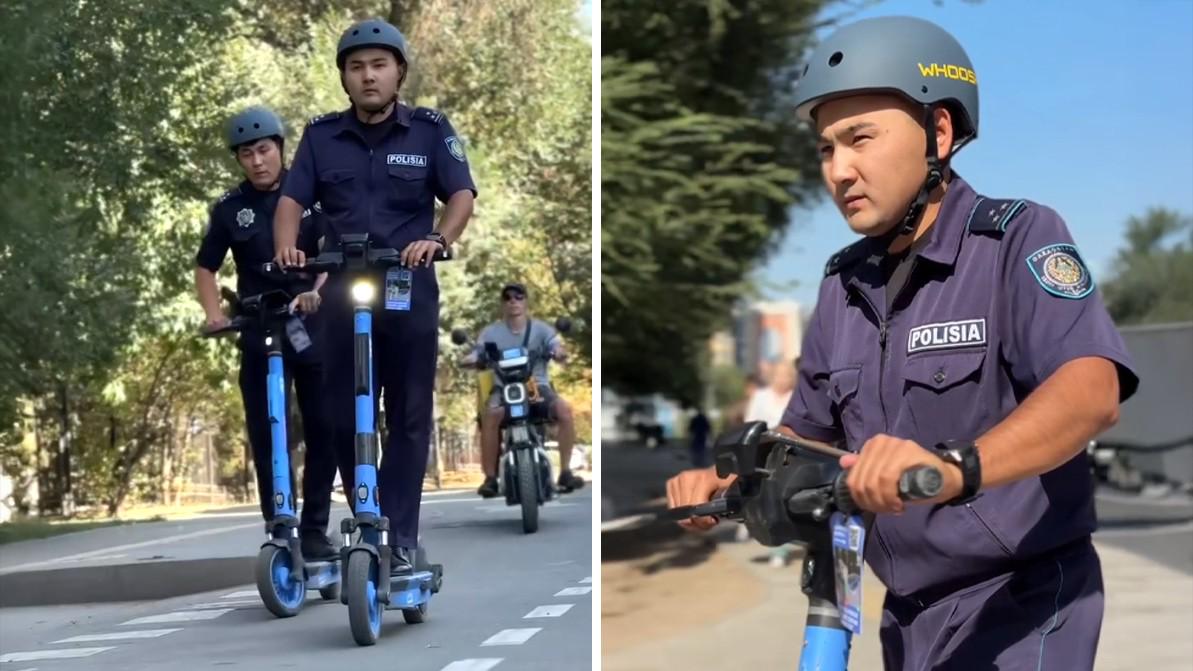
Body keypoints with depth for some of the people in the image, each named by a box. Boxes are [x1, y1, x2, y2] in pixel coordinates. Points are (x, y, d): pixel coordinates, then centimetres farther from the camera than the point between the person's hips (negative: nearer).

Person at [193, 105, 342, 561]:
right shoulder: (230, 209, 4)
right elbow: (206, 267, 11)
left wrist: (317, 291, -25)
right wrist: (214, 314, -6)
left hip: (316, 328, -1)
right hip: (260, 337, 1)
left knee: (324, 432, 0)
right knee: (267, 438, 0)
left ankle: (314, 530, 9)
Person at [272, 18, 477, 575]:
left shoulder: (430, 129, 0)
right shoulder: (322, 134, 6)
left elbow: (461, 195, -5)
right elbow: (292, 200, 2)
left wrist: (438, 240, -25)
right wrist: (287, 247, -18)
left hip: (410, 292, -2)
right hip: (344, 292, 2)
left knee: (409, 419, 1)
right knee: (343, 418, 6)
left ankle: (400, 540, 6)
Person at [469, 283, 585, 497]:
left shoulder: (541, 329, 8)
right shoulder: (492, 332, 9)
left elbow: (556, 347, -6)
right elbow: (477, 353, 1)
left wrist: (559, 352, -30)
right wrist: (470, 359, -24)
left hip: (537, 385, 1)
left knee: (564, 409, -29)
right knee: (490, 415, -34)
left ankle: (565, 472, -19)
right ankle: (490, 478, -25)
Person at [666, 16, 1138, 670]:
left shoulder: (1016, 240, -12)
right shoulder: (845, 283, 9)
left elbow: (1092, 390, -28)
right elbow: (806, 430, 16)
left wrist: (955, 467, -46)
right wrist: (729, 482, -6)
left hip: (1021, 607, -7)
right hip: (909, 615, 7)